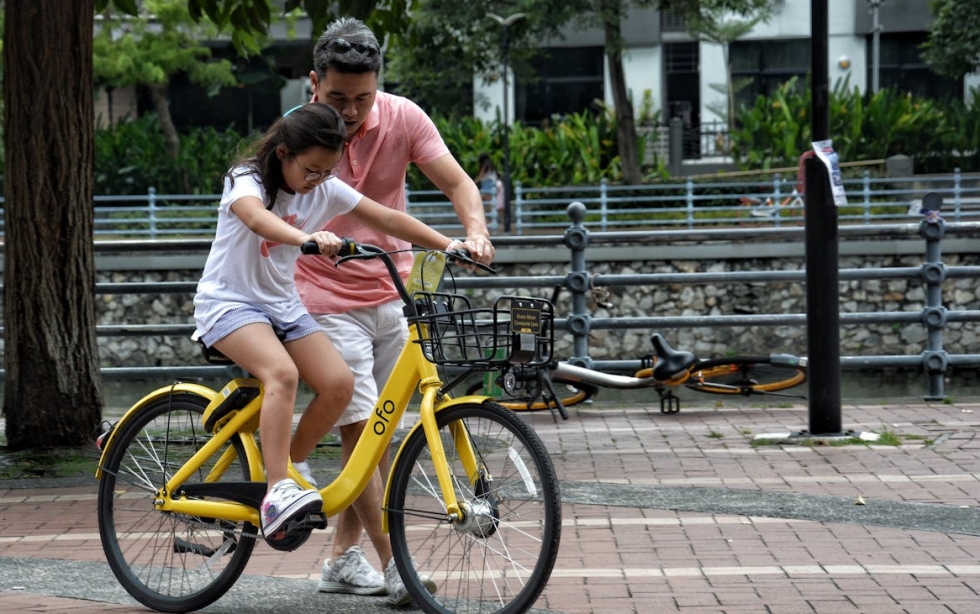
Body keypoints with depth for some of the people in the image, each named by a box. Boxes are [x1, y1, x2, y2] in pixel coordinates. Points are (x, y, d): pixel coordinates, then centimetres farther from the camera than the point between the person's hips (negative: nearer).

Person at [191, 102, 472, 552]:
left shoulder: (325, 191, 1)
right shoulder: (246, 179, -16)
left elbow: (387, 219, 0)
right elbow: (256, 217, -39)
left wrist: (449, 245, -13)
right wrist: (307, 238, -59)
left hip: (282, 304, 6)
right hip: (228, 302, -6)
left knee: (339, 383, -16)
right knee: (282, 373, -33)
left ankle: (282, 469, 3)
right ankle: (276, 493, -36)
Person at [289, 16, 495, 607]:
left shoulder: (403, 118, -7)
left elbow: (457, 182, -10)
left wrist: (476, 231, -29)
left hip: (392, 292, 4)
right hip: (328, 299, -4)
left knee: (376, 432, 9)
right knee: (360, 429, -10)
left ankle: (344, 558, 20)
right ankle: (394, 565, -7)